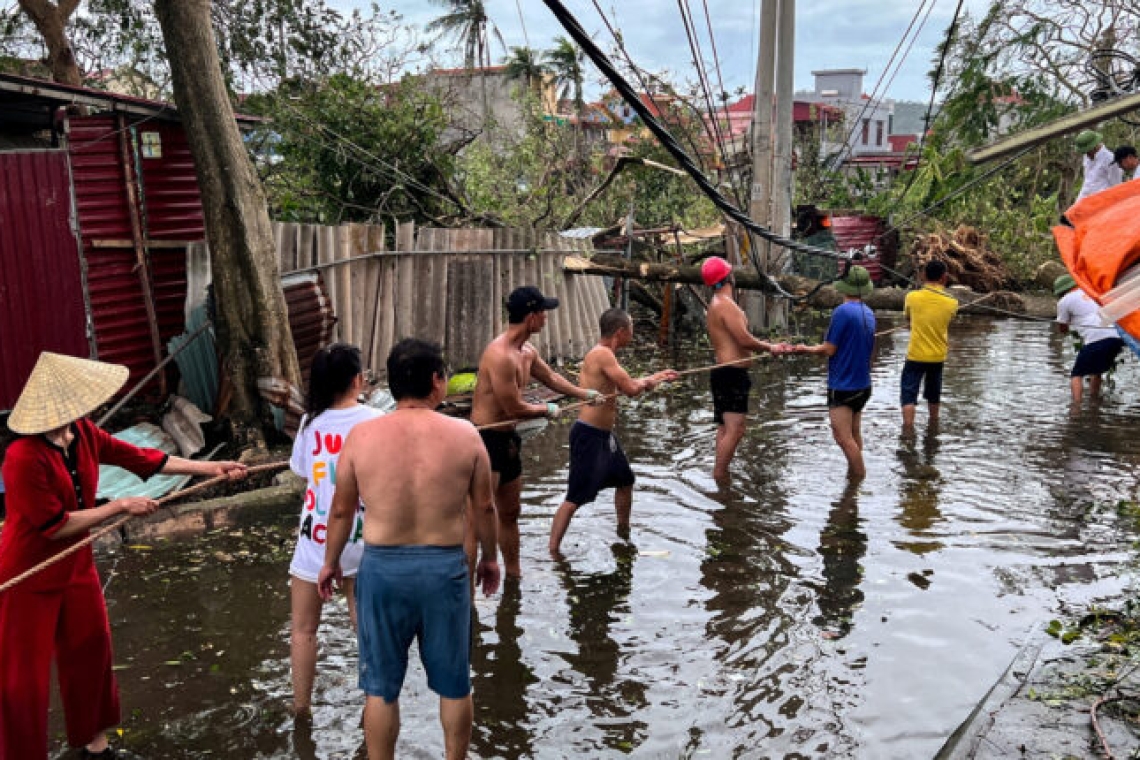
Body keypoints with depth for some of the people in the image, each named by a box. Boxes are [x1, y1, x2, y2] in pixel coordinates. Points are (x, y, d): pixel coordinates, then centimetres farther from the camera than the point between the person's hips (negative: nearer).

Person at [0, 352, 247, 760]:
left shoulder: (83, 434, -6)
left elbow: (142, 458, 2)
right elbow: (54, 526, -25)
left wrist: (210, 468, 2)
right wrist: (121, 506, -21)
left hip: (76, 567, 8)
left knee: (91, 650, 19)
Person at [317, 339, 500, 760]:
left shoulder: (361, 435, -7)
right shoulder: (465, 435, -8)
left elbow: (341, 510, 2)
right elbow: (484, 507, 2)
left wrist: (330, 562, 17)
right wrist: (489, 556, 18)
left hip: (382, 567, 0)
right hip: (446, 568, 0)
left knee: (381, 686, 15)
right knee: (454, 683, 17)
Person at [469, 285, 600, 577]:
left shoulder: (527, 352, 8)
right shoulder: (501, 355, -24)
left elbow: (550, 377, 27)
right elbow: (514, 409, -21)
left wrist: (585, 394, 31)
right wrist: (548, 410, -4)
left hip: (507, 439, 10)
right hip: (485, 440, -10)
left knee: (510, 512, 21)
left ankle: (514, 573, 35)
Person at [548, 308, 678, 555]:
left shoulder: (604, 354, 11)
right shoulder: (602, 354, -20)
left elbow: (623, 385, 24)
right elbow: (631, 389, -24)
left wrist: (655, 377, 30)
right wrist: (646, 382, -2)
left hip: (605, 434, 11)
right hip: (589, 435, -11)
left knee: (625, 481, 27)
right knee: (575, 499, -10)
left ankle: (623, 533, 46)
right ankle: (552, 552, -6)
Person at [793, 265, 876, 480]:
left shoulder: (843, 311, -18)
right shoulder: (868, 314, 7)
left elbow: (829, 350, -17)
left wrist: (807, 349, 0)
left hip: (842, 387, -9)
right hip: (862, 385, 9)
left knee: (843, 437, -5)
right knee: (854, 434, 18)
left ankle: (860, 475, -1)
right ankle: (855, 474, 28)